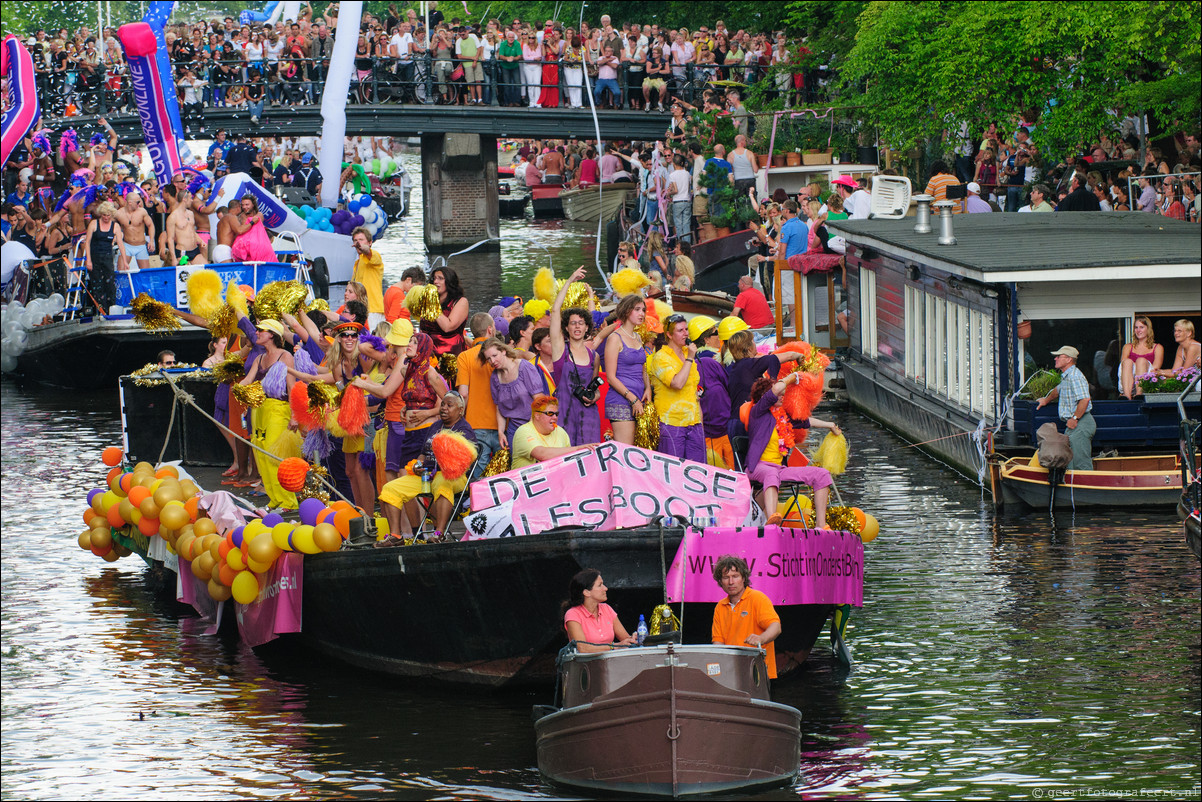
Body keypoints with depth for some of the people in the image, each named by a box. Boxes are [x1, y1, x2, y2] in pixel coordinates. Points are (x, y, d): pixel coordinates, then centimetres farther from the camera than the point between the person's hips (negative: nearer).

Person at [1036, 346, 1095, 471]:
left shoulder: (1075, 376, -16)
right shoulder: (1065, 376, 17)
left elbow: (1084, 399, -27)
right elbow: (1059, 390, 40)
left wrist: (1074, 418, -23)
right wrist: (1046, 400, 53)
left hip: (1081, 424, -10)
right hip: (1073, 425, 10)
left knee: (1081, 464, -12)